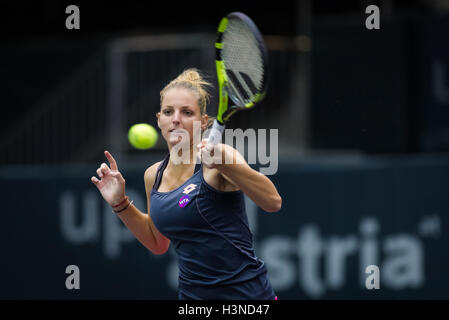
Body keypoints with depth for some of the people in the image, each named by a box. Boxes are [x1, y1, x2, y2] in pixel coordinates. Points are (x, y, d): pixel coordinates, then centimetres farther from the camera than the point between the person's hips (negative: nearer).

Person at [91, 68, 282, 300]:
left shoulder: (220, 157, -10)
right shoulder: (154, 175, 8)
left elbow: (273, 202, -25)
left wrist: (225, 165, -38)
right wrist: (120, 203, 8)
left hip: (245, 292, -6)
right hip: (192, 293, 6)